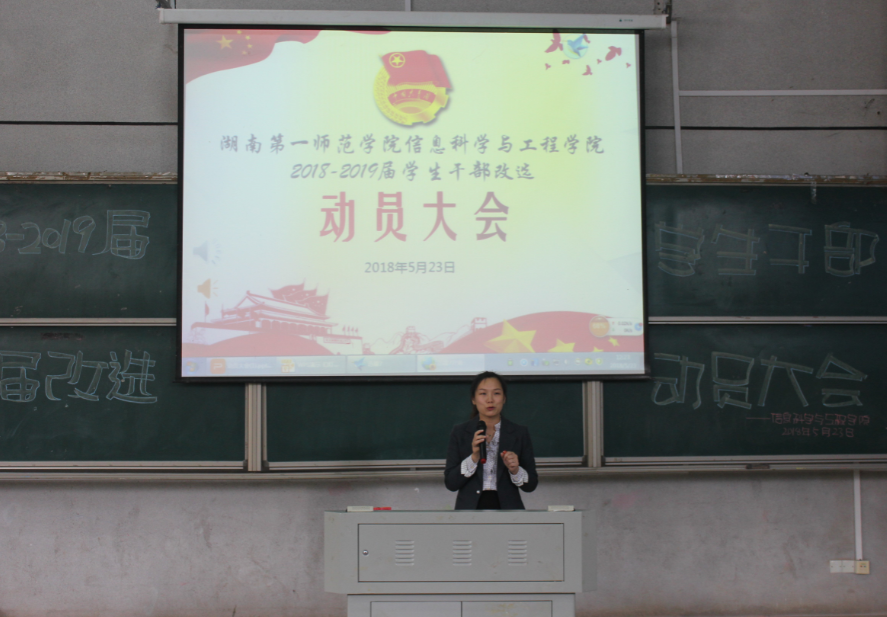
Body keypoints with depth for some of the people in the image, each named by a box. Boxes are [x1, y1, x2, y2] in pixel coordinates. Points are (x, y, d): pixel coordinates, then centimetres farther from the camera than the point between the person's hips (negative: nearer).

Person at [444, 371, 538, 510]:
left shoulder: (519, 433, 4)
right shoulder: (460, 432, 5)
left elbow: (531, 485, 6)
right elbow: (450, 483, -1)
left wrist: (515, 470, -12)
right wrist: (474, 457, -13)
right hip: (470, 508, 0)